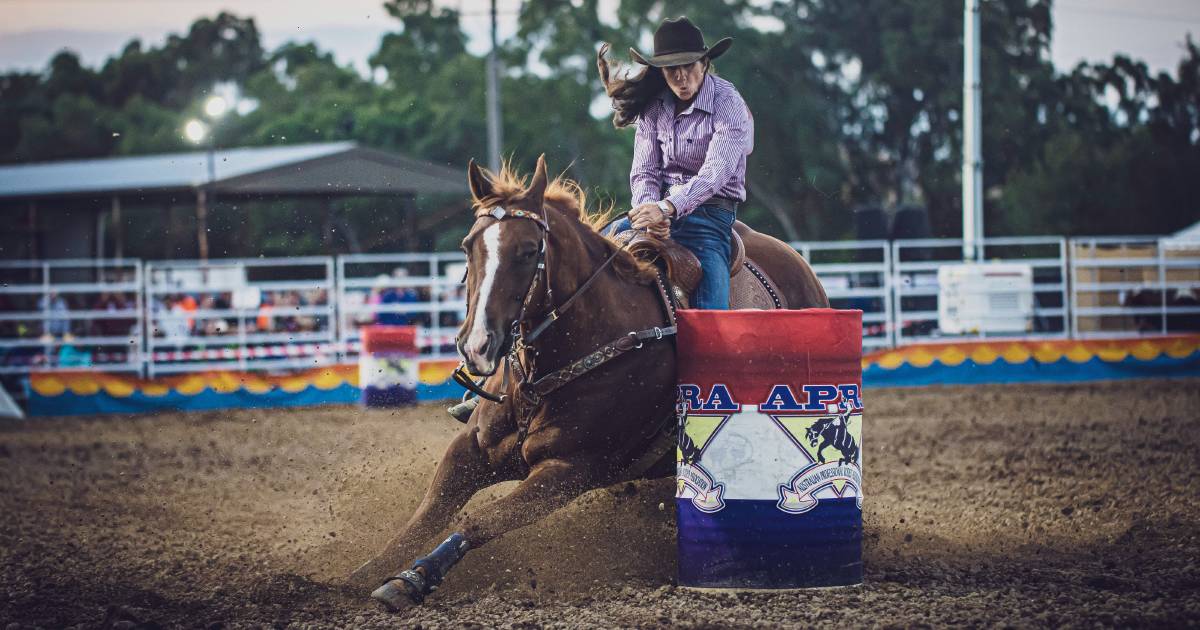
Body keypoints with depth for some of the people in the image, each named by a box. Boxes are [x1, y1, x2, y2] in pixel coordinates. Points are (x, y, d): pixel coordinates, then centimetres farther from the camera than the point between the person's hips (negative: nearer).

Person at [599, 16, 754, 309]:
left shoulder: (729, 105, -11)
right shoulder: (654, 106, 4)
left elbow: (716, 172, -23)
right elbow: (644, 171, 3)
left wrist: (667, 208, -37)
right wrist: (650, 211, -20)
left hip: (711, 213, -5)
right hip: (660, 208, 5)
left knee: (709, 312, -20)